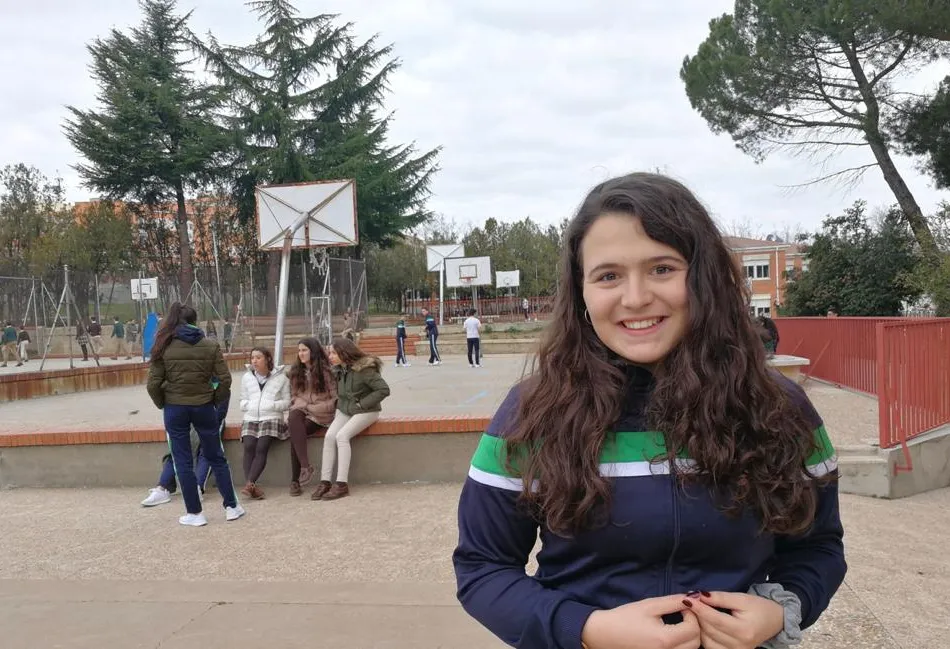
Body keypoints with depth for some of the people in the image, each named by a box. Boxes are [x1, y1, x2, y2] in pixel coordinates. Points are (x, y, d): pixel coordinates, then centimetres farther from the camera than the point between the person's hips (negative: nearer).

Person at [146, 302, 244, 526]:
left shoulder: (164, 347, -5)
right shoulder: (210, 346, -3)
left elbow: (153, 384, -8)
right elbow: (225, 379, -8)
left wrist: (162, 404, 8)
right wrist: (215, 399, 7)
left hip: (175, 409, -1)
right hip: (203, 407, 1)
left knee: (183, 462, 9)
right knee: (216, 458, 13)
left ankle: (194, 513, 13)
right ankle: (231, 506, 17)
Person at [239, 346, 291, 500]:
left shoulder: (280, 377, 9)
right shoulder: (246, 377, 19)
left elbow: (287, 402, 8)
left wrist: (272, 405, -10)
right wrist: (248, 405, 0)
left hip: (271, 418, -3)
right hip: (251, 418, 3)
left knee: (261, 448, -27)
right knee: (249, 447, -25)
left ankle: (249, 483, -36)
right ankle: (252, 486, -31)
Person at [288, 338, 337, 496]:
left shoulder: (326, 370, -4)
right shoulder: (296, 370, 13)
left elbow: (334, 399, -6)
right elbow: (294, 395, 16)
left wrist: (308, 407, -12)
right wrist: (297, 407, -5)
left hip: (321, 414, -4)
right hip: (302, 410, 4)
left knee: (295, 432, -28)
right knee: (294, 418, -31)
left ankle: (295, 480, -23)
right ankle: (306, 466, -35)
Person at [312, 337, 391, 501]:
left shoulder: (364, 369, -18)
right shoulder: (338, 370, 6)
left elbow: (384, 390, -21)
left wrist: (362, 404, -19)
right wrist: (338, 407, 8)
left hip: (365, 412, -7)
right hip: (344, 410, 7)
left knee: (342, 436, -27)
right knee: (329, 436, -18)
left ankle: (342, 484, -24)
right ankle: (325, 481, -16)